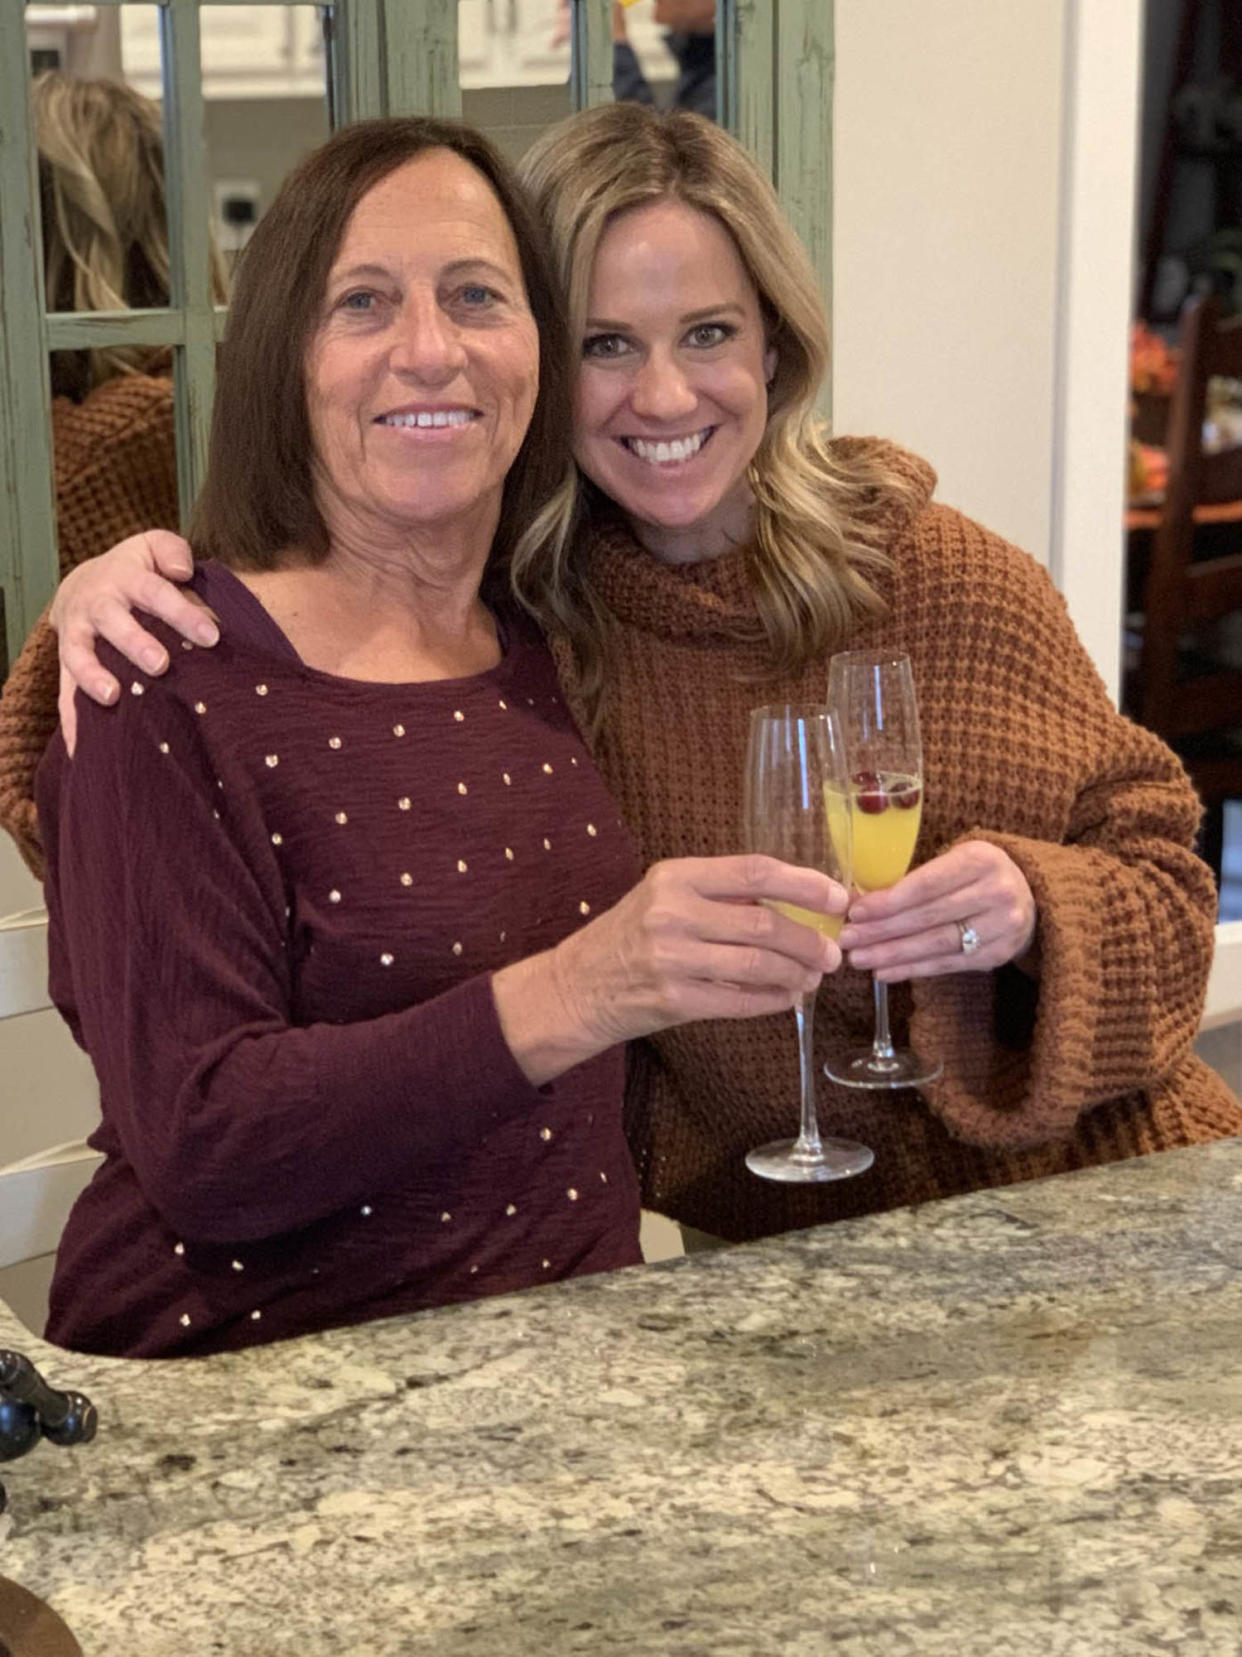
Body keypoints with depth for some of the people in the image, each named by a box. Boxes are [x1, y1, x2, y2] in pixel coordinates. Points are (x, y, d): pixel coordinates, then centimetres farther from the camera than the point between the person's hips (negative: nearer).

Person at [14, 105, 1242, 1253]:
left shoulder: (946, 583, -7)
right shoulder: (506, 600, -4)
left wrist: (1029, 912, -20)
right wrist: (119, 586, -22)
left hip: (1047, 1194, 0)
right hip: (757, 1244, 1)